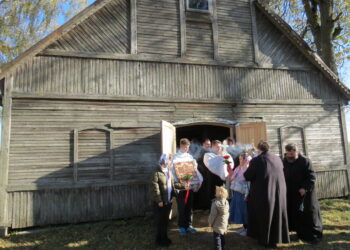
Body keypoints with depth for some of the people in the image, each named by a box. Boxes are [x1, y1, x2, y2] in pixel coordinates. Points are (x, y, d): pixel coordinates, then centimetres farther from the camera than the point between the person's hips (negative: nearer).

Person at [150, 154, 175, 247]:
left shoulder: (169, 171, 9)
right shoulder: (157, 173, -17)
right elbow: (155, 188, -19)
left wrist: (174, 194, 6)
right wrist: (159, 200, -18)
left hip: (168, 201, 7)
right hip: (160, 202, -7)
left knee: (166, 220, 19)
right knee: (159, 221, 8)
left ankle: (164, 237, 34)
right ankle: (159, 239, 23)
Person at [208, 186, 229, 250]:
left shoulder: (216, 203, -26)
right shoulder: (226, 202, -2)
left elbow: (213, 214, -20)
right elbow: (227, 213, 9)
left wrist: (210, 222, -6)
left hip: (217, 225, -8)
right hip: (224, 223, 8)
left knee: (217, 237, 3)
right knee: (222, 236, 23)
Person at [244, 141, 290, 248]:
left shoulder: (256, 160, -16)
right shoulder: (278, 159, 1)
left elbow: (247, 177, -12)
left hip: (263, 194, -4)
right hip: (279, 193, 4)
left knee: (264, 217, 13)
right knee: (277, 216, 18)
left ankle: (266, 240, 25)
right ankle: (277, 238, 30)